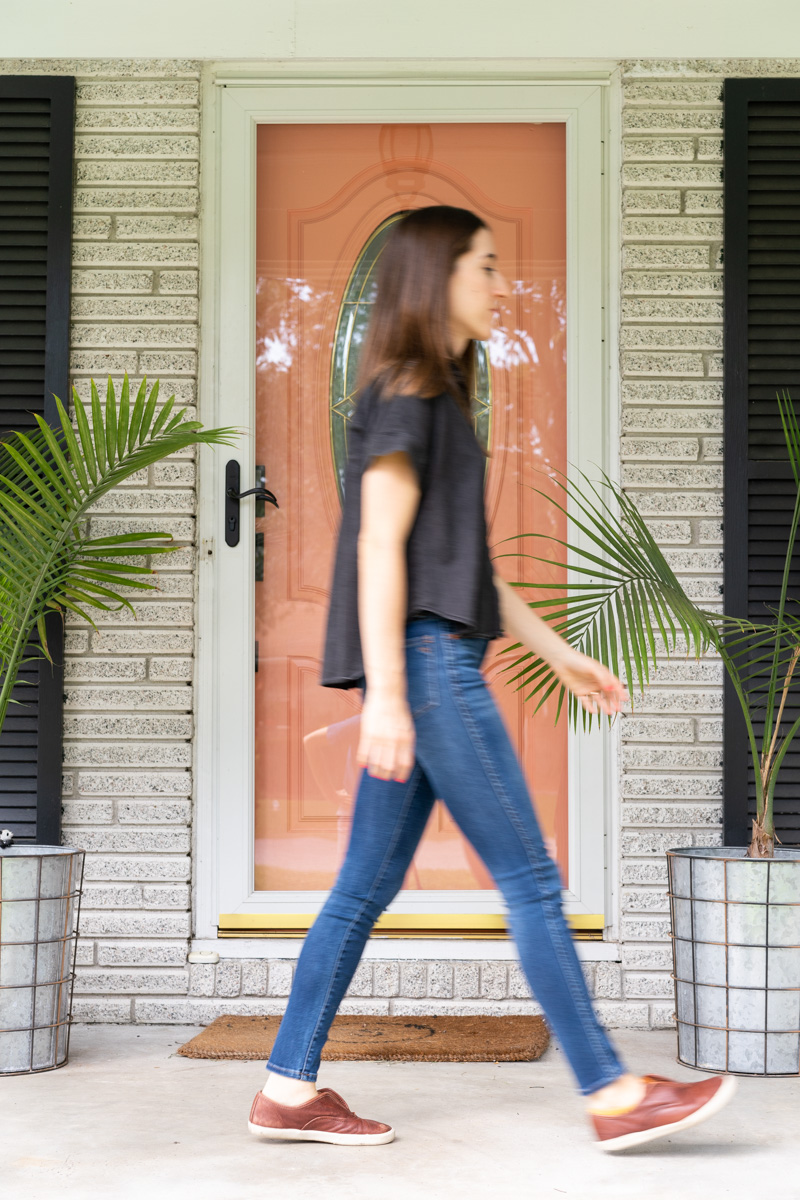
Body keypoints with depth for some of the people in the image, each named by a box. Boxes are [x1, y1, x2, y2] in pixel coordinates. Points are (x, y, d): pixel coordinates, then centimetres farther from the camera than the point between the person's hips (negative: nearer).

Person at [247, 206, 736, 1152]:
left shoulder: (437, 398, 21)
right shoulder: (406, 394, -8)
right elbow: (380, 548, -16)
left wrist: (558, 654, 22)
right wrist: (386, 694, -22)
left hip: (437, 663, 10)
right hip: (425, 660, -10)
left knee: (367, 886, 9)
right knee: (530, 880, -6)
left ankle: (287, 1091, 14)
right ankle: (613, 1095, 1)